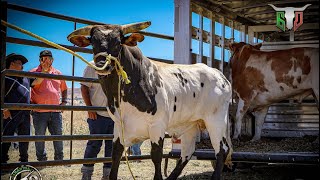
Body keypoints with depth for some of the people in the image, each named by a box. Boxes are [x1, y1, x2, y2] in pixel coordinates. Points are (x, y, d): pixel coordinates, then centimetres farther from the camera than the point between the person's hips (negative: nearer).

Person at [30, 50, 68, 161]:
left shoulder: (58, 73, 15)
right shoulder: (34, 72, 2)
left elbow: (64, 89, 27)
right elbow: (32, 85, -18)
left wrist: (64, 101, 13)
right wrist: (44, 71, -16)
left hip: (55, 111, 3)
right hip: (40, 111, -3)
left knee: (58, 136, 6)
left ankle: (59, 159, 16)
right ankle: (41, 160, 13)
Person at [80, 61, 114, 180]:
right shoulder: (92, 66, -3)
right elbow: (84, 88, -6)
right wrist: (90, 108, -12)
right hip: (97, 114, -5)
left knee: (112, 145, 8)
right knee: (94, 144, -1)